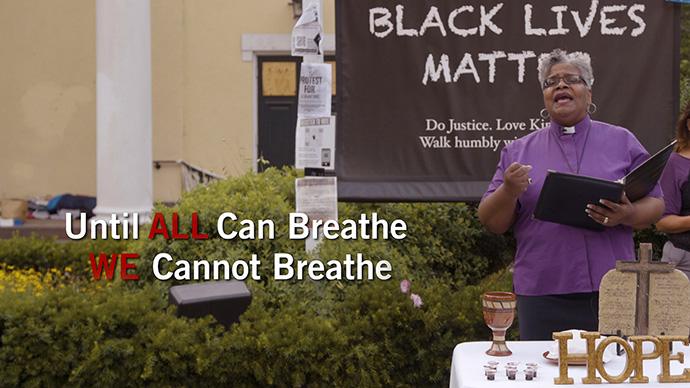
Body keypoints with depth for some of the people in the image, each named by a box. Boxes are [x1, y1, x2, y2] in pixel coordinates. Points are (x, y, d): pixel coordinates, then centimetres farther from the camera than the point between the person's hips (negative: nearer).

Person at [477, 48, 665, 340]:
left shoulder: (622, 142, 12)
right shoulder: (518, 151, 12)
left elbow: (656, 204, 9)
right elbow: (492, 223, 9)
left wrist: (627, 215, -13)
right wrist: (509, 191, -11)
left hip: (611, 290, 0)